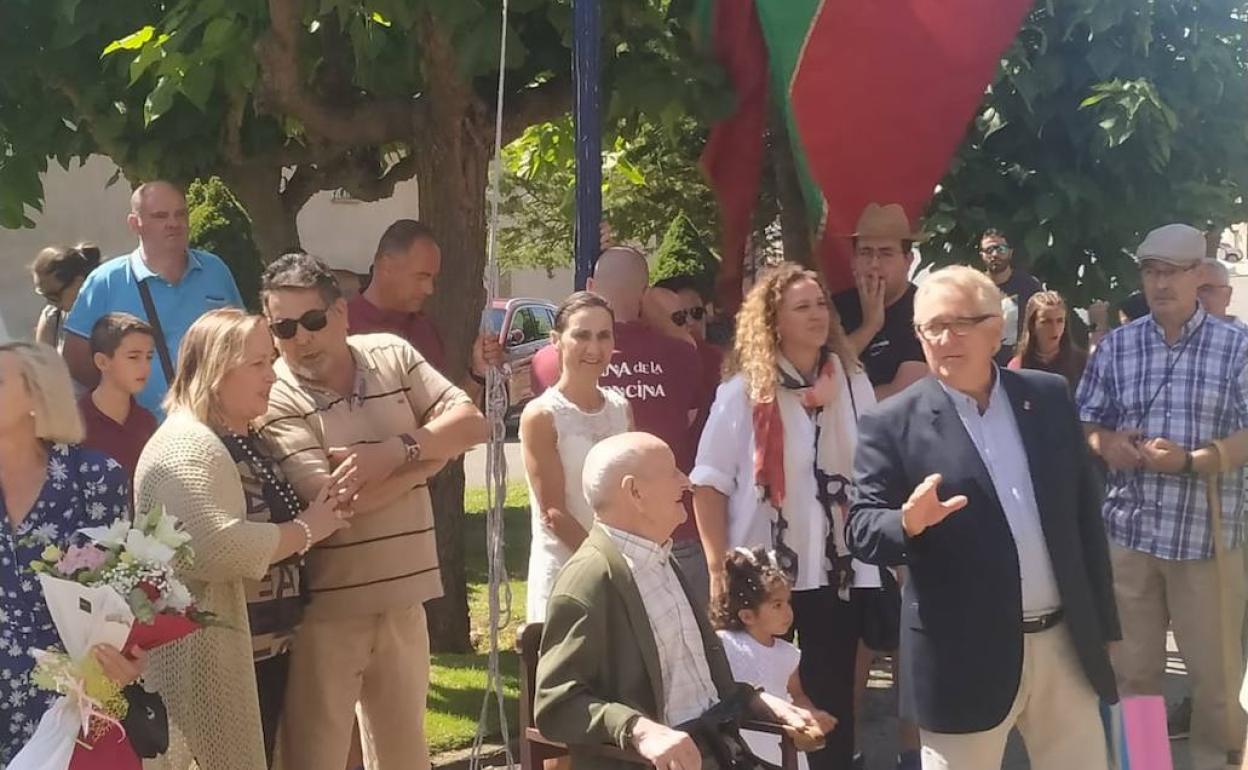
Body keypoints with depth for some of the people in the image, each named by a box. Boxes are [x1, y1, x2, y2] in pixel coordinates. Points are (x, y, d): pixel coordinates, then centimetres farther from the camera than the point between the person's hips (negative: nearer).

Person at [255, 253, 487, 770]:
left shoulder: (393, 355, 3)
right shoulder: (274, 397, -13)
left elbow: (471, 422, 0)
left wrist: (398, 450, -17)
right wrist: (424, 460, -11)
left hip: (402, 595, 5)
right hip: (324, 605, -5)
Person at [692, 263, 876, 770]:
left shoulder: (854, 383, 4)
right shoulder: (744, 391, -6)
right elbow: (710, 482, -6)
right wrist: (718, 567, -11)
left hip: (840, 568, 3)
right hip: (764, 572, -2)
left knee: (833, 694, 9)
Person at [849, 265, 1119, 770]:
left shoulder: (1048, 398, 5)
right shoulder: (892, 424, -6)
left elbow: (1084, 511, 10)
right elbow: (861, 530, -7)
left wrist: (1101, 620, 10)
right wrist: (909, 523, -29)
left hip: (1066, 643, 4)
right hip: (965, 659, -4)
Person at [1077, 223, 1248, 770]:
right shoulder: (1115, 346, 6)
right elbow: (1086, 422, 10)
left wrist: (1190, 461, -20)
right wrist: (1105, 443, -12)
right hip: (1128, 530, 2)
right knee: (1131, 665, 14)